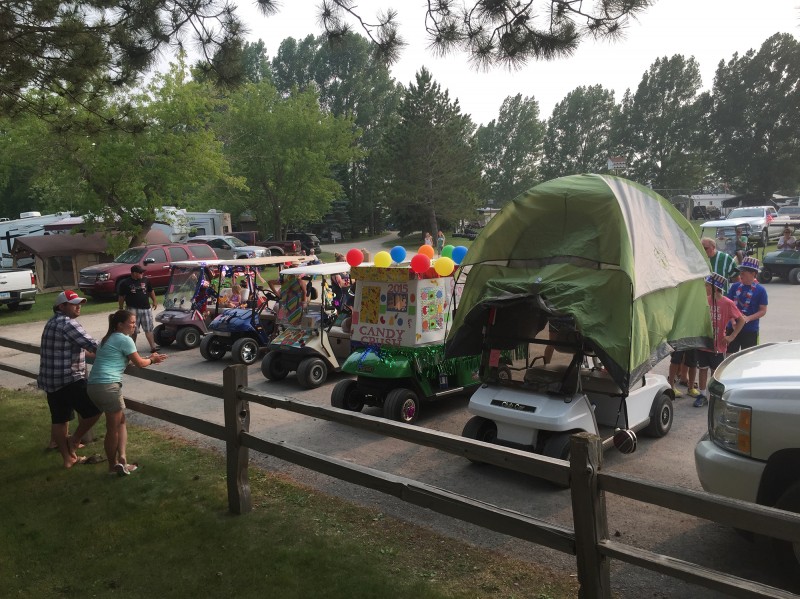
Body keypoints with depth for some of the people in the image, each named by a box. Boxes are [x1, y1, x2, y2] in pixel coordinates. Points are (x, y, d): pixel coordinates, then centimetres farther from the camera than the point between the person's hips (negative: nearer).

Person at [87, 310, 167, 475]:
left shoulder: (108, 338, 21)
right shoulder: (125, 339, -7)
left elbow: (127, 359, 28)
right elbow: (139, 363, 0)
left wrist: (149, 358, 22)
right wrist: (151, 360, 19)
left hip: (93, 385, 9)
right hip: (109, 386, -9)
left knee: (121, 421, 15)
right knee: (114, 428, 2)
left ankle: (121, 460, 10)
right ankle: (120, 460, 10)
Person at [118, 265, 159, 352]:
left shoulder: (145, 281, 8)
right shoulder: (125, 283, -4)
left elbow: (151, 291, 20)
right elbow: (121, 297, -1)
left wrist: (154, 301, 14)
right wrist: (121, 308, -1)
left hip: (146, 308, 3)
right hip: (133, 309, -3)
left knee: (149, 329, 1)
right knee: (133, 330, 5)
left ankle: (153, 346, -2)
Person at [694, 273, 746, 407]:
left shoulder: (727, 303, -12)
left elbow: (741, 320, -6)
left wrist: (731, 336, -11)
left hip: (718, 345, -3)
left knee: (716, 371, 11)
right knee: (703, 368, 11)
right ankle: (702, 395, 21)